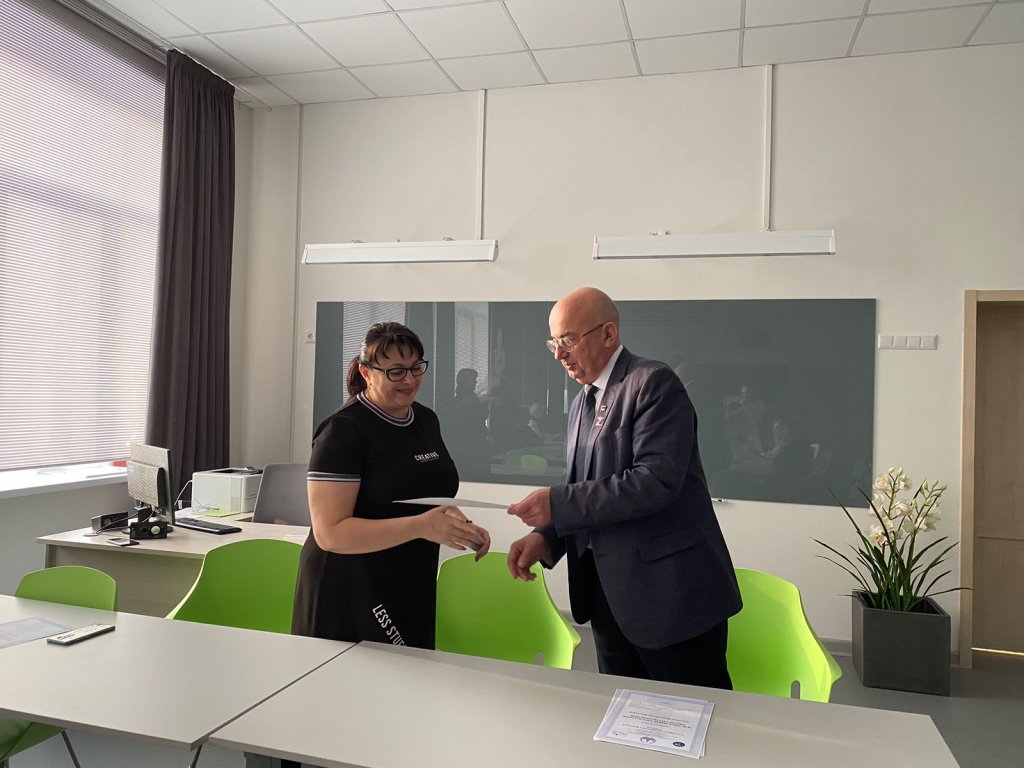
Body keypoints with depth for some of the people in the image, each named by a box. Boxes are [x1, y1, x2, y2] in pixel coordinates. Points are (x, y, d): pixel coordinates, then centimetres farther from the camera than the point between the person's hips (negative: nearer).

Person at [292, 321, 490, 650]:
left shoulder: (426, 419, 6)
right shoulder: (344, 429, -16)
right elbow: (329, 532, -21)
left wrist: (460, 527, -1)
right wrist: (420, 526, -31)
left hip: (414, 595, 7)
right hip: (349, 602, -6)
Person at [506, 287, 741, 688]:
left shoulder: (654, 382, -12)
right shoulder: (582, 401, 14)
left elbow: (657, 480, -24)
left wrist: (558, 503, -23)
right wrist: (546, 537, -1)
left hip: (670, 592, -8)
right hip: (610, 597, 8)